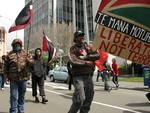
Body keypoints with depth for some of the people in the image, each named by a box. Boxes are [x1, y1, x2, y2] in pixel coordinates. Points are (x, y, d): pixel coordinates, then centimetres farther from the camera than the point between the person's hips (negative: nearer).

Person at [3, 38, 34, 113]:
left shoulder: (25, 53, 7)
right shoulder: (9, 54, 4)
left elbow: (32, 60, 2)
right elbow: (6, 67, 7)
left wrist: (29, 60, -21)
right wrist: (7, 76, 0)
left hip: (23, 78, 2)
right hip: (13, 79, -1)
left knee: (22, 96, 13)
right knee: (14, 96, 1)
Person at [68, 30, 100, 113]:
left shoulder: (89, 47, 12)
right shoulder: (72, 49, -1)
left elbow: (97, 55, 0)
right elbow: (73, 61, -16)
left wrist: (85, 57, -11)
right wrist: (86, 63, -10)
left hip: (89, 76, 6)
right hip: (78, 76, -5)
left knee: (88, 99, 11)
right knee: (80, 99, -12)